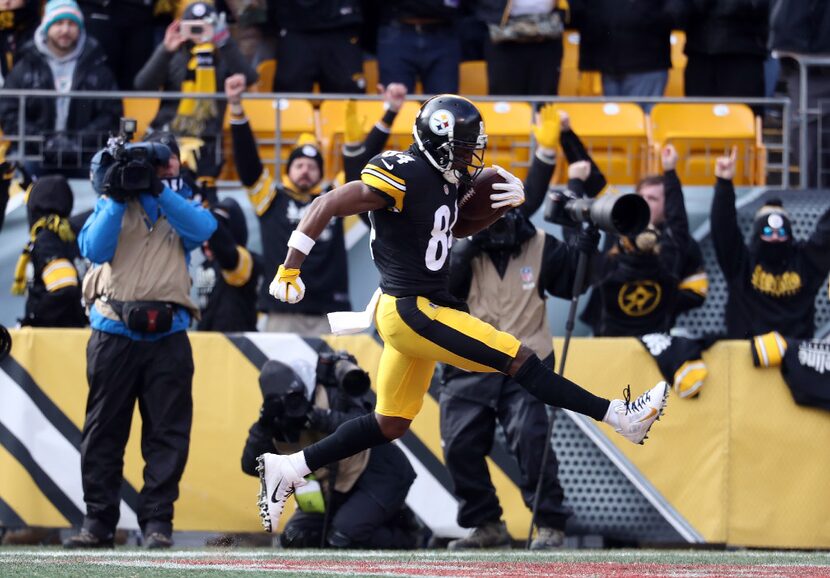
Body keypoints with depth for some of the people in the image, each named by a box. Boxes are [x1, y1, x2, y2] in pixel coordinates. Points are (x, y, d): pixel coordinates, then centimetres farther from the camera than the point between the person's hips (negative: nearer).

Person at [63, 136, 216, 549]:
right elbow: (95, 249, -4)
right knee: (104, 429, 0)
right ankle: (98, 521, 4)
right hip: (114, 332, -1)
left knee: (168, 431, -3)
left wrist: (158, 190, -12)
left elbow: (203, 228, -7)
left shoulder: (179, 205, 15)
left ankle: (157, 521, 0)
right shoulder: (110, 205, 13)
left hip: (168, 334, 1)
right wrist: (117, 197, -11)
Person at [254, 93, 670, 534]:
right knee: (518, 359, -9)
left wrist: (504, 205, 6)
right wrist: (289, 271, -19)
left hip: (423, 310, 10)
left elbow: (458, 228, 25)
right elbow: (326, 207, -19)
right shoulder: (405, 177, -20)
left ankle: (287, 469, 19)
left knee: (390, 425, 15)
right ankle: (618, 416, -6)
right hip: (409, 312, -10)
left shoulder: (446, 178, 7)